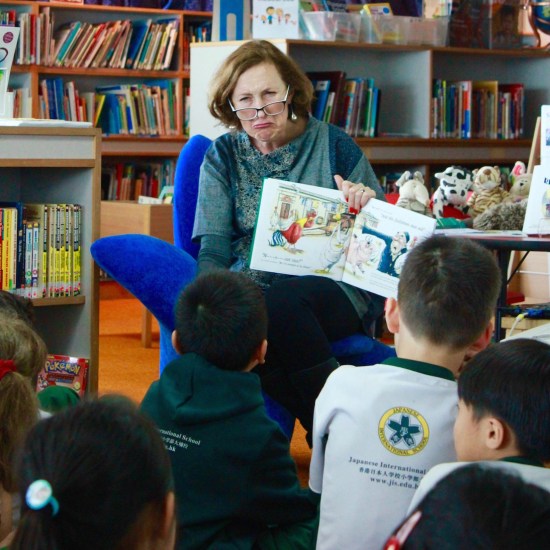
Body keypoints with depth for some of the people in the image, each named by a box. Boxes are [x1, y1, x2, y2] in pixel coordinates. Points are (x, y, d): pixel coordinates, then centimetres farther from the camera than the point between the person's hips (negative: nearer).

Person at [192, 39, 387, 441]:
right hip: (251, 286, 2)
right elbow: (213, 249, 5)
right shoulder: (223, 156, 13)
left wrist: (367, 207, -13)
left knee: (282, 300, -35)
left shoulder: (333, 145, 7)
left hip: (334, 288, -2)